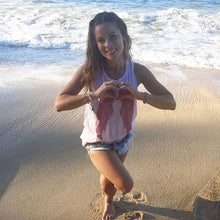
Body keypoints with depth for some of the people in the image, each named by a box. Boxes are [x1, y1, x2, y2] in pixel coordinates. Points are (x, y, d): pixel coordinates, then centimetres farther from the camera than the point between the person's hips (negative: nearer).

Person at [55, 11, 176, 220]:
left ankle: (108, 202, 64)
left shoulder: (137, 71, -19)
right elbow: (59, 103, -27)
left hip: (123, 137, 3)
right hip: (97, 140, -3)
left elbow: (170, 102, -16)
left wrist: (139, 95, -32)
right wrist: (94, 94, -38)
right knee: (125, 184, -17)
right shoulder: (89, 71, -24)